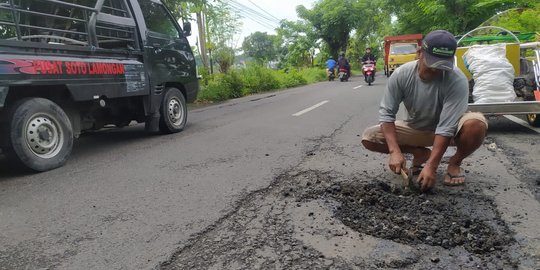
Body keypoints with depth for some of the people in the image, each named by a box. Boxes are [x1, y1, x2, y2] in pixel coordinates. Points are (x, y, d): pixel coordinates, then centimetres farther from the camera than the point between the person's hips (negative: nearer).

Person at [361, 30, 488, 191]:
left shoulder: (457, 81, -29)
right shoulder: (401, 74, -21)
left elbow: (446, 128, -31)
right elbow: (386, 112, -20)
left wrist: (431, 166, -36)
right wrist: (395, 151, -31)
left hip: (448, 130, -2)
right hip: (415, 128, 3)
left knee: (476, 124, -36)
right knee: (368, 137, -18)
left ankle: (455, 163, -3)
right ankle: (421, 153, 4)